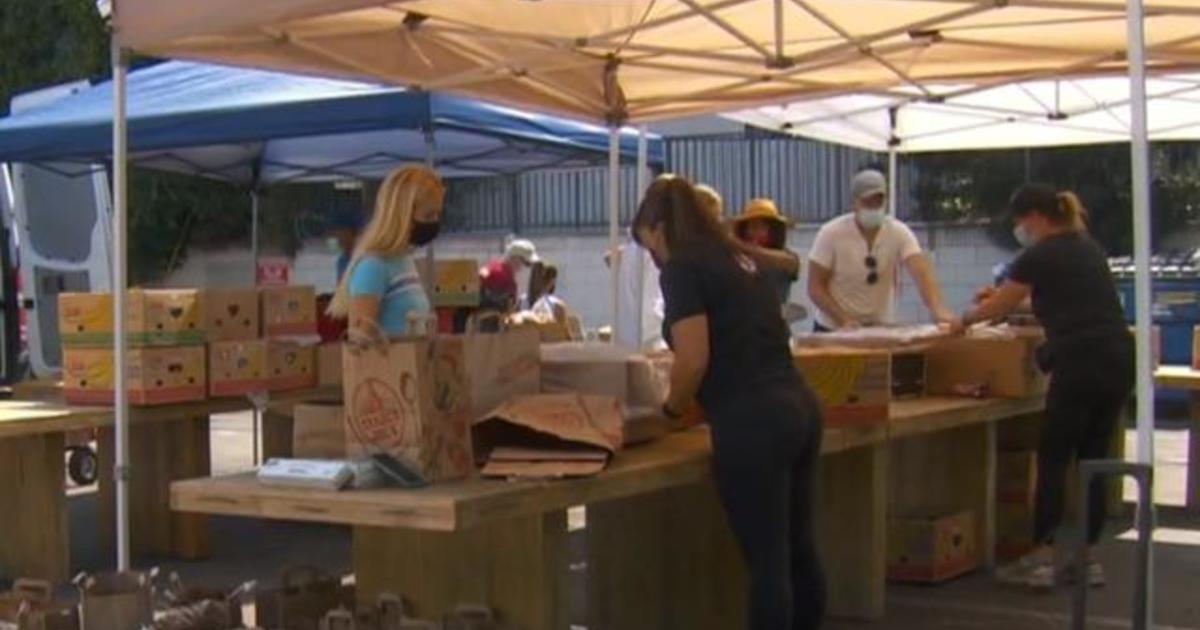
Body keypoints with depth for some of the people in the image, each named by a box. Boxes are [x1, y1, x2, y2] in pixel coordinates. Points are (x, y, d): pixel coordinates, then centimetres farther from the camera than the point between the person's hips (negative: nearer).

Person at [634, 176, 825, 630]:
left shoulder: (681, 269, -7)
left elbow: (695, 360, -15)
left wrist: (672, 407, 4)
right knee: (798, 549, 15)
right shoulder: (738, 262, 19)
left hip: (752, 423, -9)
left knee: (766, 560, -1)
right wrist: (691, 400, 26)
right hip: (798, 407, 9)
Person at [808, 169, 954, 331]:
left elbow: (921, 272, -25)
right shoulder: (831, 233, -14)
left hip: (881, 329, 2)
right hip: (834, 329, -2)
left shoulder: (899, 232, -11)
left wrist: (938, 309, -43)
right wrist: (844, 320, -25)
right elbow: (816, 287, -12)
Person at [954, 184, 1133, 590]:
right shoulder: (1088, 248, 18)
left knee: (1052, 460, 1)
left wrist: (963, 321, 28)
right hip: (1118, 361, 8)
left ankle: (1041, 560, 3)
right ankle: (1089, 558, 15)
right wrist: (1008, 297, 40)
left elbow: (997, 307, 8)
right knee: (1093, 460, 12)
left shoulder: (1039, 257, -4)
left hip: (1080, 365, -7)